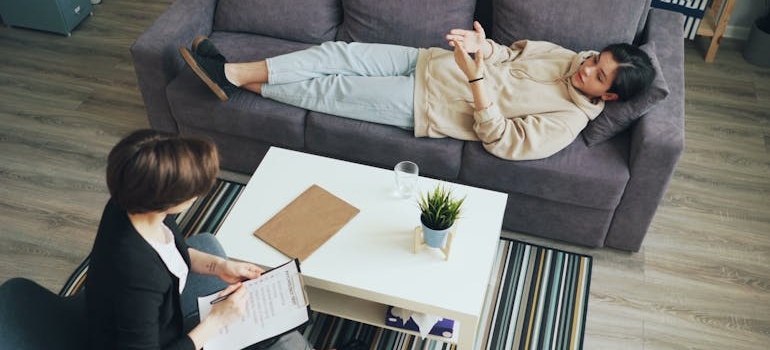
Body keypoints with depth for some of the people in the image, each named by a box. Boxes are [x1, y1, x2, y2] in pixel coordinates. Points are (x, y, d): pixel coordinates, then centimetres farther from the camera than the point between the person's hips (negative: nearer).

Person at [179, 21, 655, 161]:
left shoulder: (567, 123, -16)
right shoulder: (564, 56, 6)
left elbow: (499, 140, -22)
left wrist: (475, 76, -31)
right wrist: (483, 45, -10)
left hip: (426, 106, -7)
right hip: (429, 62, 7)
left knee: (331, 90, -9)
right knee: (339, 53, -7)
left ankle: (240, 84, 9)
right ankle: (234, 72, -1)